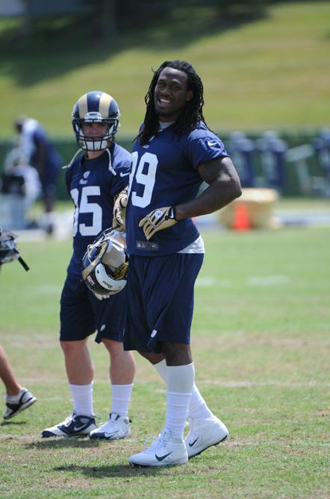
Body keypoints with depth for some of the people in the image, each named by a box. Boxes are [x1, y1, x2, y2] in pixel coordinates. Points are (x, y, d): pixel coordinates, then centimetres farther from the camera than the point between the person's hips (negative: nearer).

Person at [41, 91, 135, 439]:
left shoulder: (121, 165, -9)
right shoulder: (77, 167, 17)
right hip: (80, 264, 8)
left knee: (115, 341, -5)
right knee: (72, 341, 10)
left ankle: (119, 419, 2)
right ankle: (82, 417, 20)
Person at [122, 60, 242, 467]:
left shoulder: (195, 139, -10)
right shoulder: (147, 134, 18)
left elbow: (230, 186, -20)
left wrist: (175, 214, -21)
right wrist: (125, 221, 25)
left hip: (173, 253, -10)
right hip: (140, 252, 10)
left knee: (172, 341, -7)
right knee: (146, 344, 11)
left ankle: (173, 443, -1)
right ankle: (205, 425, 22)